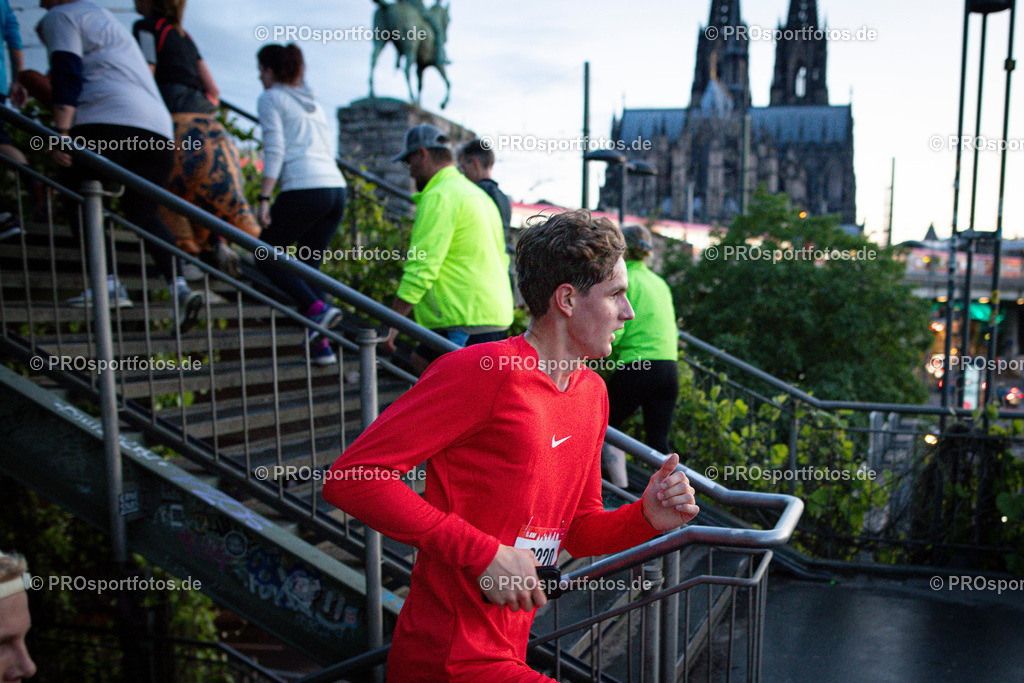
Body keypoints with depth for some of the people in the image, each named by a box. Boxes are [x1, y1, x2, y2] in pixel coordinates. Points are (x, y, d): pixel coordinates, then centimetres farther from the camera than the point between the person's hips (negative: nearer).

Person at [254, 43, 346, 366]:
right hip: (336, 188, 7)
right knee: (309, 265, 12)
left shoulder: (270, 99, 6)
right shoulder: (312, 103, 27)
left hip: (304, 189, -7)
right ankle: (321, 344, 3)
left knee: (266, 257, 5)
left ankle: (318, 308, -15)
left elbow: (275, 150, -7)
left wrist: (264, 199, -10)